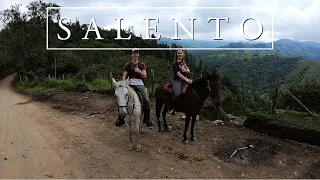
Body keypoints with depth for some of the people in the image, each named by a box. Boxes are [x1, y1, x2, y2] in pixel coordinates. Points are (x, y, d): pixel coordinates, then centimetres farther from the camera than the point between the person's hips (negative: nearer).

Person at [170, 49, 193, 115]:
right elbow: (178, 74, -16)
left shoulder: (184, 62, 17)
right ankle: (172, 108, -7)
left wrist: (186, 70, -10)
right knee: (177, 94, -30)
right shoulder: (175, 64, -5)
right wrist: (187, 80, -25)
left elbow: (189, 71, 15)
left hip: (184, 80, 7)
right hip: (177, 80, -7)